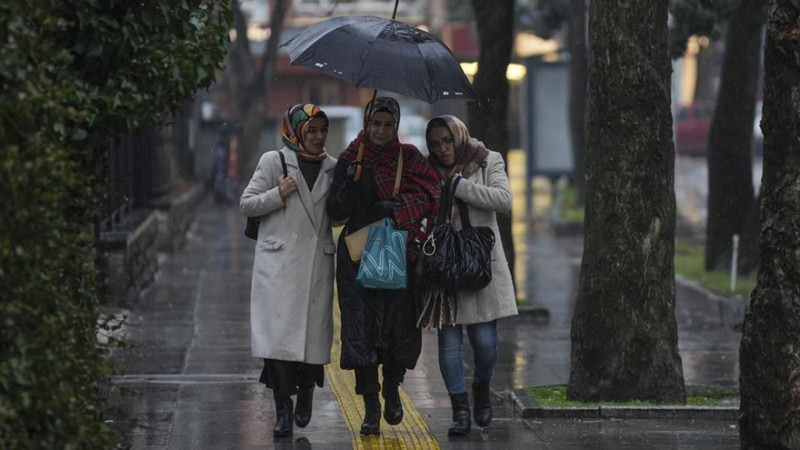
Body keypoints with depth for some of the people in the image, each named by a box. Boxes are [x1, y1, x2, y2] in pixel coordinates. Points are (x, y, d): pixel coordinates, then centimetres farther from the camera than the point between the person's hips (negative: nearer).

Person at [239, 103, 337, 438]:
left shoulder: (333, 168, 11)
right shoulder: (274, 162, 3)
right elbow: (246, 204, 4)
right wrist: (278, 195, -9)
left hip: (318, 263, 3)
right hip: (279, 263, -3)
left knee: (314, 332, 1)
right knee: (279, 333, -10)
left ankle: (305, 391, 29)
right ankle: (283, 410, -5)